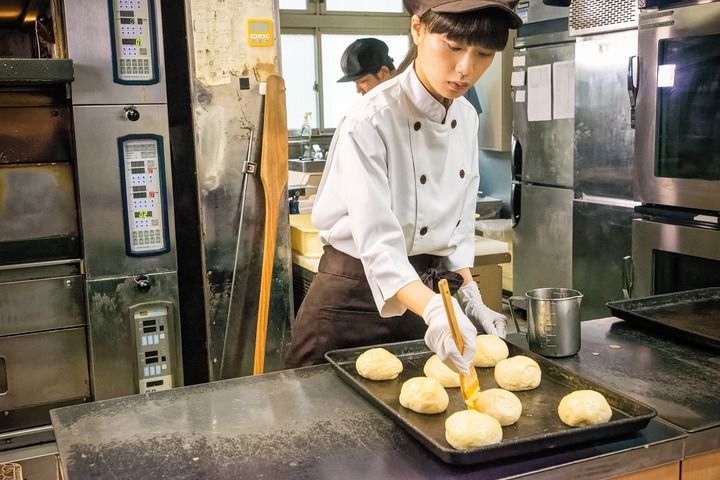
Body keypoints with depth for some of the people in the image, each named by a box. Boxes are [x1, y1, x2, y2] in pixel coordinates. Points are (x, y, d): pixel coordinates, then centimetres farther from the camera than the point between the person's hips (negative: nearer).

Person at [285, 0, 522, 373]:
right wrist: (434, 311, -45)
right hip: (355, 298, -6)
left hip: (427, 288, 6)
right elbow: (378, 244, -31)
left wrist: (468, 296, -2)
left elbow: (459, 224, 8)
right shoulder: (370, 122, -24)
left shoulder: (466, 118, -1)